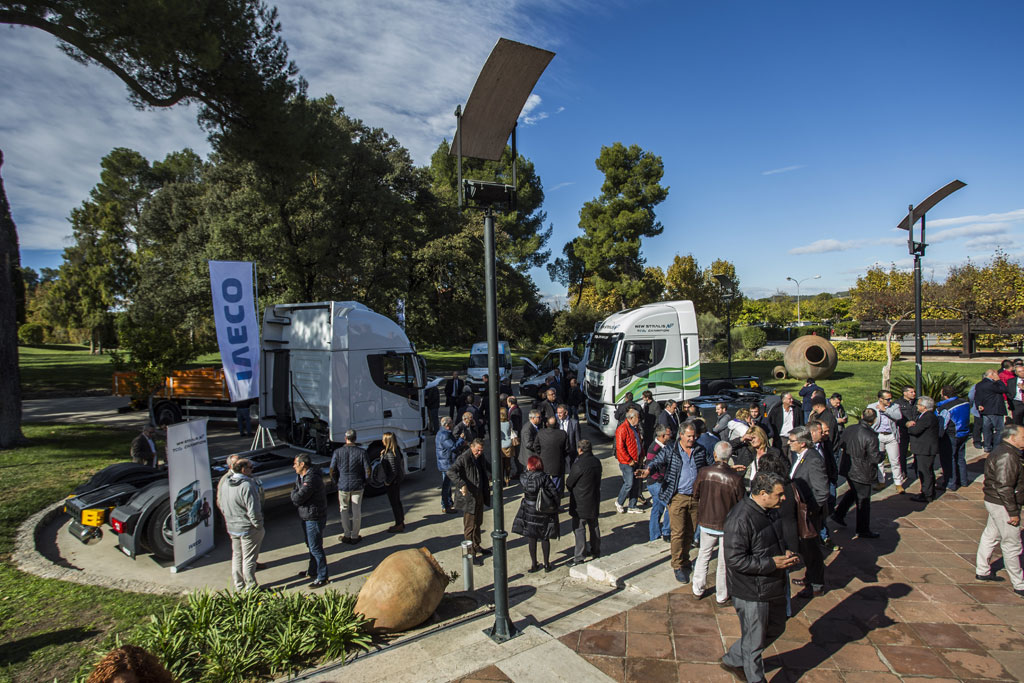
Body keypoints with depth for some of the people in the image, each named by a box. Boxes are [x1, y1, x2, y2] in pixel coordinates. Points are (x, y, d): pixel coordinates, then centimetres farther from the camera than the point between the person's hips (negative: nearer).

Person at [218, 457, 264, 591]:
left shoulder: (226, 484, 3)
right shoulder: (247, 485, -24)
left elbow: (222, 506, 13)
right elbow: (253, 511, -25)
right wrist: (259, 526, -14)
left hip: (232, 527, 8)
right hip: (248, 529, -8)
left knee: (237, 556, 19)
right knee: (249, 559, 4)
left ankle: (238, 586, 30)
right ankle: (251, 587, 12)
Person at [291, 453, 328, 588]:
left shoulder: (311, 479, -26)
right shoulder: (301, 476, 9)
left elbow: (297, 498, -25)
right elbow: (295, 499, 17)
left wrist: (293, 492, -6)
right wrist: (296, 495, -4)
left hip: (314, 518, -10)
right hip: (307, 516, 10)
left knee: (316, 548, -2)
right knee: (311, 545, 23)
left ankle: (322, 578, 9)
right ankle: (312, 571, 40)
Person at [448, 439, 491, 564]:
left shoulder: (478, 458, 7)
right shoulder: (463, 458, -21)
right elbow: (451, 472, -35)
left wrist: (487, 483, 18)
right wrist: (462, 485, -45)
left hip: (479, 496, 9)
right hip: (468, 498, -9)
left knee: (478, 523, 21)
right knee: (470, 526, 2)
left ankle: (477, 547, 37)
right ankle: (471, 553, 13)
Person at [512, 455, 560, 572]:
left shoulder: (524, 478, -10)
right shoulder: (544, 478, -17)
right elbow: (555, 493, -15)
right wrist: (555, 508, 1)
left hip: (528, 511, 1)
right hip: (544, 511, -1)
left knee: (531, 538, 13)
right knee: (545, 538, 13)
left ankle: (534, 564, 19)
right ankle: (547, 564, 22)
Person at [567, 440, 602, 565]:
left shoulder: (578, 464, -23)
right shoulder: (597, 462, 1)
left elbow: (569, 483, -15)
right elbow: (598, 481, 9)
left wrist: (567, 480, 7)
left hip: (580, 503, -7)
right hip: (594, 500, 8)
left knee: (579, 528, 1)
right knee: (593, 526, 20)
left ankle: (579, 557, 6)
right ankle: (596, 551, 33)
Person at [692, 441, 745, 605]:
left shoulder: (703, 472, -14)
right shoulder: (735, 477, -21)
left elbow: (695, 493, 2)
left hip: (706, 522, 2)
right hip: (728, 524, -2)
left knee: (703, 555, 20)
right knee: (724, 560, 13)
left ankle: (698, 589, 31)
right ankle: (721, 596, 26)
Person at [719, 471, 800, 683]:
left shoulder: (764, 512, 3)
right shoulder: (740, 519, -28)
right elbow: (735, 560, -28)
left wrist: (783, 552, 1)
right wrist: (772, 563, -25)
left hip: (771, 587, 10)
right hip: (751, 594, -10)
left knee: (776, 628, 24)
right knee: (754, 641, 9)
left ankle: (733, 660, 40)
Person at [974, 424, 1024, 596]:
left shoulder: (1003, 451, 10)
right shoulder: (1006, 456, -23)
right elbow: (1004, 487, -25)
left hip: (996, 502, 11)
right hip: (1003, 505, -11)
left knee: (991, 536, 19)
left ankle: (982, 571, 32)